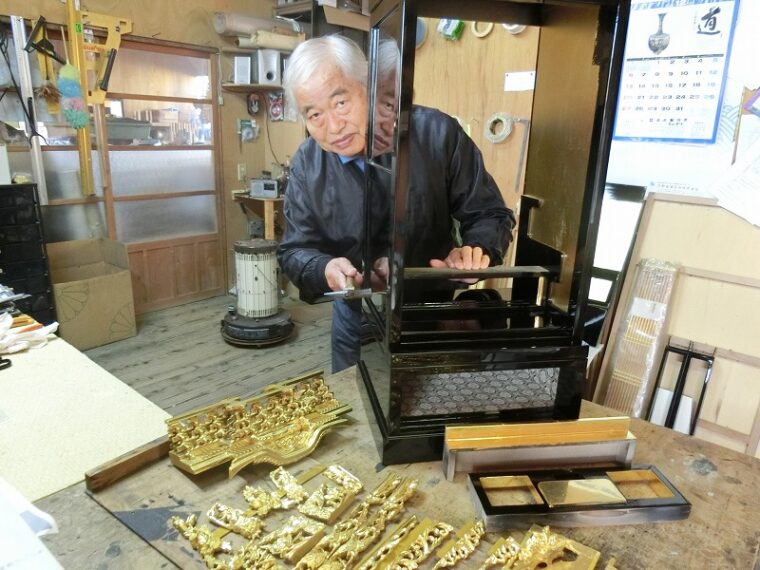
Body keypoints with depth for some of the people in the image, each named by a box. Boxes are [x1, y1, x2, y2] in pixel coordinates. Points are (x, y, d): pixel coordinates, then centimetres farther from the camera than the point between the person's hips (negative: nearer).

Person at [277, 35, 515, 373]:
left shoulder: (437, 134, -18)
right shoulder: (306, 165, -10)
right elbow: (294, 250, -5)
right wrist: (324, 268, -28)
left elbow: (489, 215, -9)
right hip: (356, 319, 2)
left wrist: (476, 251, -31)